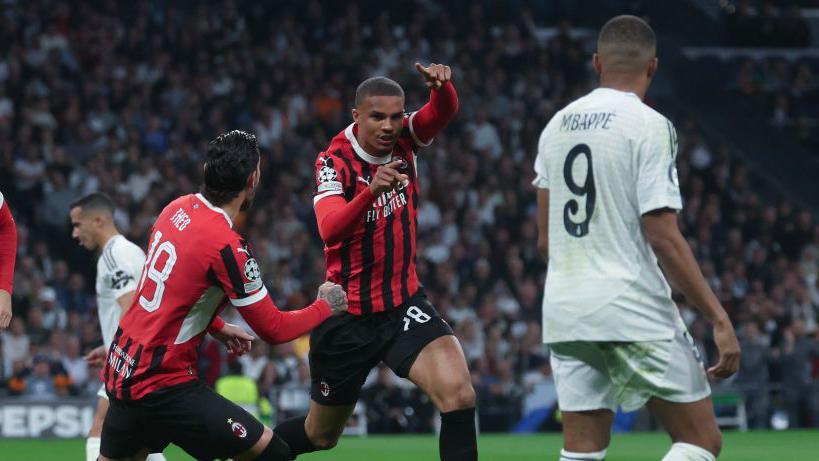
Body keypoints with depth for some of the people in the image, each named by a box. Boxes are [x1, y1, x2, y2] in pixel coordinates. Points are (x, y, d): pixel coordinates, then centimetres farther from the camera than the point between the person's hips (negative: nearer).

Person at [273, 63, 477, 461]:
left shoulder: (403, 140, -5)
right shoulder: (335, 161, -17)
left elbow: (444, 111, -23)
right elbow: (329, 230, -34)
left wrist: (441, 84, -45)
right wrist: (371, 191, -50)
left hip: (404, 304, 3)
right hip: (347, 314, -3)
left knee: (458, 394, -23)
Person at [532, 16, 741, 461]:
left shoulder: (556, 125, 11)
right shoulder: (650, 126, -9)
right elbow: (663, 237, -15)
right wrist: (719, 318, -12)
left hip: (564, 309, 7)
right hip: (634, 311, -7)